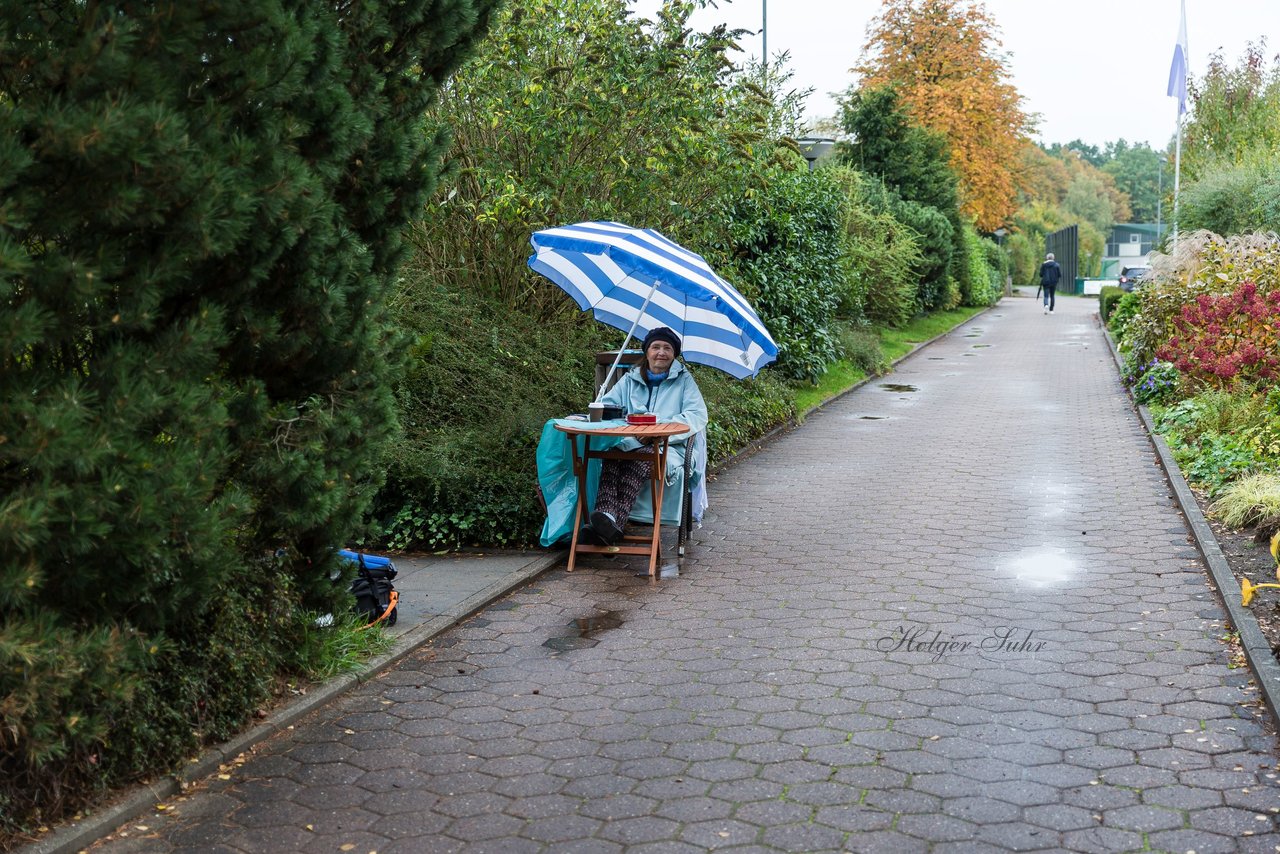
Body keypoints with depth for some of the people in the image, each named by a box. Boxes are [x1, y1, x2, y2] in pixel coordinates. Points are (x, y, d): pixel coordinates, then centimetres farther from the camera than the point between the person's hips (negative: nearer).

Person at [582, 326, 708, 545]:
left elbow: (698, 416, 1)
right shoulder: (630, 379, 23)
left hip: (668, 447, -2)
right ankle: (607, 518, -52)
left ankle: (615, 521, -52)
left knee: (640, 458, -39)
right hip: (628, 443, 3)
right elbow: (606, 406, 15)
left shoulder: (683, 379, 15)